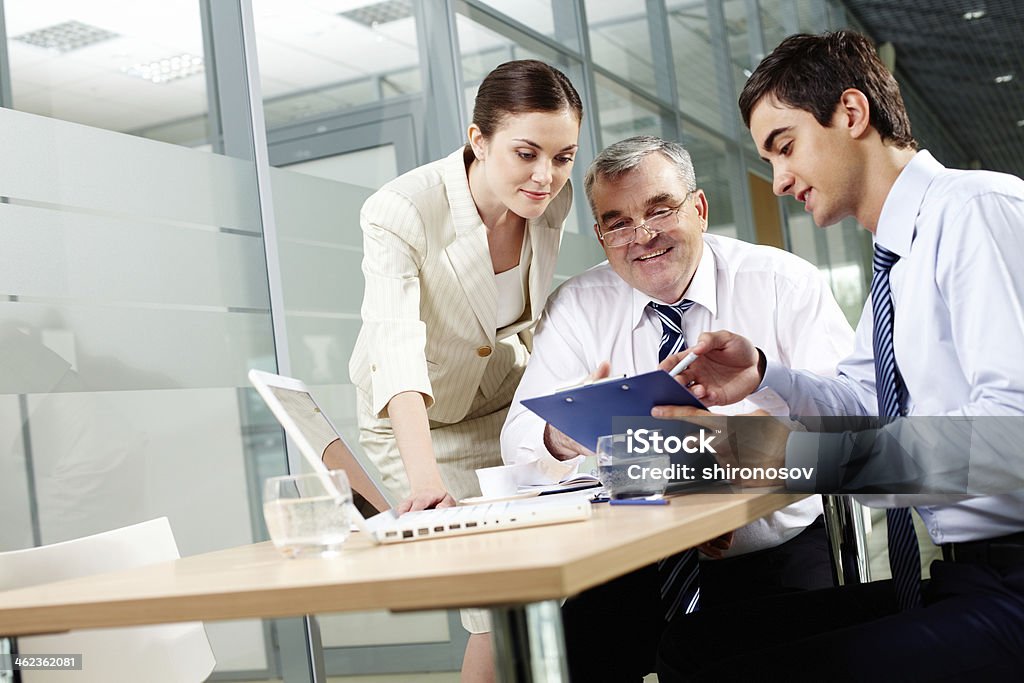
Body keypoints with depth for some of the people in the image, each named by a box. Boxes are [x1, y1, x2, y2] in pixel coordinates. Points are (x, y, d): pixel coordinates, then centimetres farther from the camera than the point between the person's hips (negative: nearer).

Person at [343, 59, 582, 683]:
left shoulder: (554, 199, -13)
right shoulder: (401, 214, -30)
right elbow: (396, 351, -44)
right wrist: (425, 479, -57)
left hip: (507, 407, 5)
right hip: (415, 419, -4)